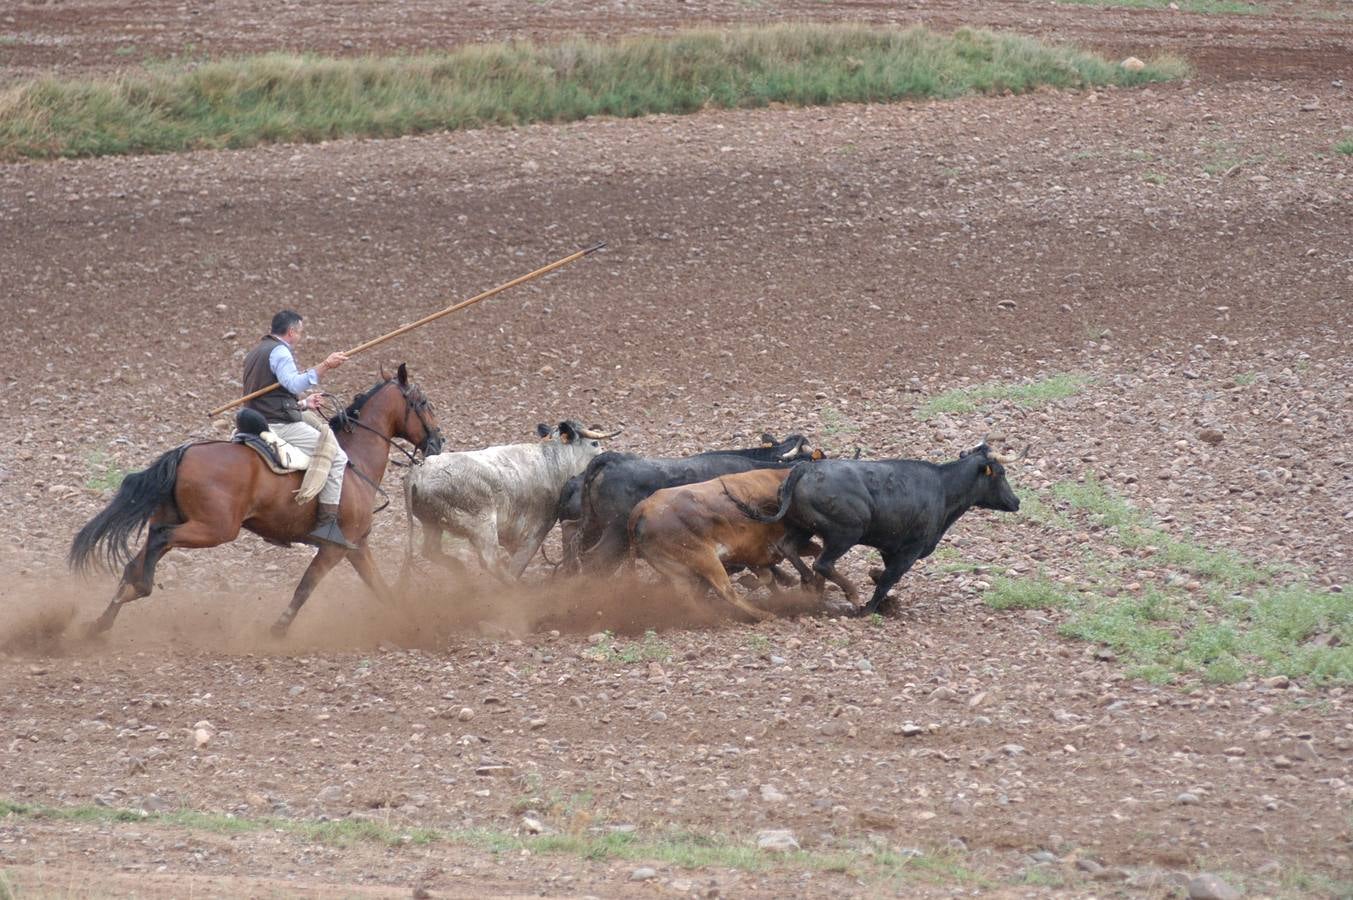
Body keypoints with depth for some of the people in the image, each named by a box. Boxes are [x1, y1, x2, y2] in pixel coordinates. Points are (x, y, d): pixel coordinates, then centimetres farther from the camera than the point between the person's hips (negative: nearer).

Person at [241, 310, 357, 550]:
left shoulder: (255, 353, 22)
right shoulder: (280, 351, -10)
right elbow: (293, 383, -27)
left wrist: (303, 404, 31)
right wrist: (324, 366, -31)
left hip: (259, 423, 10)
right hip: (281, 426, -10)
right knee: (337, 456, -12)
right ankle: (327, 523, -21)